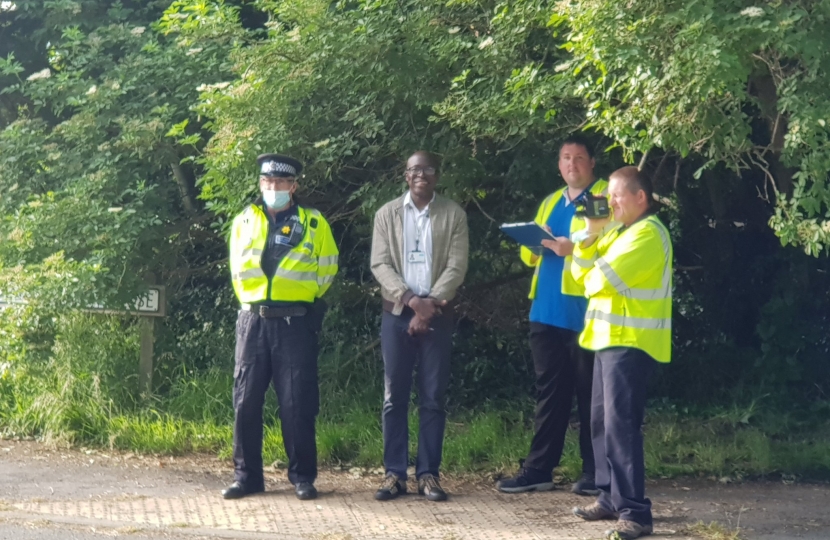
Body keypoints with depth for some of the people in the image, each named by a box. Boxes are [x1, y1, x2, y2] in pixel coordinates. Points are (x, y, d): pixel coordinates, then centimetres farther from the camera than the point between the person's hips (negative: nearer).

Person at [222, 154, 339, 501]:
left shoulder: (314, 223, 7)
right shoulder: (244, 221, 14)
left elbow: (327, 269, 7)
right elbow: (239, 269, 14)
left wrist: (300, 297, 5)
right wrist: (254, 302, 6)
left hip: (295, 323, -2)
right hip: (253, 321, 2)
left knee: (298, 403, -2)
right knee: (246, 400, 1)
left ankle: (302, 477, 7)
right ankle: (247, 476, 9)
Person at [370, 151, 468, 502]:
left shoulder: (453, 214, 5)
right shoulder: (387, 214, 8)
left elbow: (456, 266, -2)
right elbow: (380, 265, 0)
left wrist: (431, 304, -14)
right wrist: (411, 299, -14)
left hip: (436, 315, -1)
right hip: (397, 312, 1)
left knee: (433, 398, 0)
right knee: (394, 397, 1)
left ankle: (428, 474, 4)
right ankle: (394, 473, 5)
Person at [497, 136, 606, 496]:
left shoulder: (606, 196, 1)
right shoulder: (550, 202, 22)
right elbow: (529, 255, 22)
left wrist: (574, 248, -22)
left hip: (584, 312, -6)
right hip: (547, 311, 6)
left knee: (590, 394, -1)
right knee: (549, 392, 9)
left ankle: (595, 472, 6)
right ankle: (538, 469, 11)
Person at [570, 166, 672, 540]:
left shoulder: (648, 233, -14)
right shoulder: (620, 231, 19)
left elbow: (603, 278, -22)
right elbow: (581, 272, 13)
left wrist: (591, 281, 1)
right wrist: (591, 233, 0)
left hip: (631, 341, -10)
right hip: (610, 338, 10)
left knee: (620, 424, -13)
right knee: (602, 422, 14)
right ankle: (611, 498, 23)